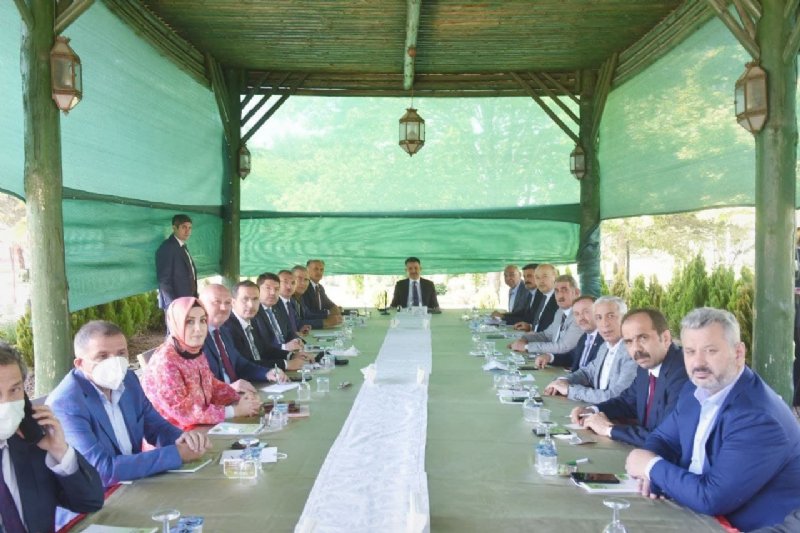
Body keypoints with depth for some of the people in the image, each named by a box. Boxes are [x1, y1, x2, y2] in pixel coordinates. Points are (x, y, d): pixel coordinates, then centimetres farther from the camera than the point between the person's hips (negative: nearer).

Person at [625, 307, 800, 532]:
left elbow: (710, 498, -27)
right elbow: (662, 439, 10)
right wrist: (653, 471, -10)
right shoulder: (695, 390, -1)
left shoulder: (758, 418, -25)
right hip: (700, 515, 7)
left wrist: (653, 466, -14)